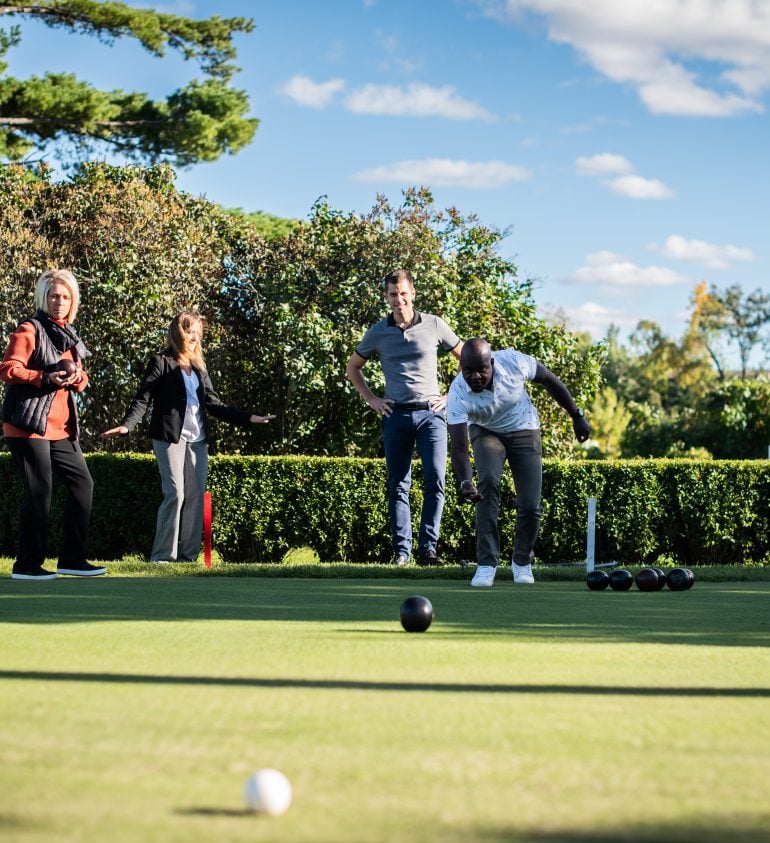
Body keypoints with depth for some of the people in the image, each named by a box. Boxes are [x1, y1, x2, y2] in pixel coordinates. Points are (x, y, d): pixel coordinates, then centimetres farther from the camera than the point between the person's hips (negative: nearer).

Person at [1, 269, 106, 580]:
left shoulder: (69, 335, 18)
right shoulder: (29, 330, -6)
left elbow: (80, 378, 23)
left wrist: (77, 378, -1)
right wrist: (46, 378, -25)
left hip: (61, 427, 8)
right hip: (29, 425, -8)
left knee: (82, 483, 7)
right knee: (40, 491, -9)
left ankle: (72, 558, 13)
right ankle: (27, 565, -2)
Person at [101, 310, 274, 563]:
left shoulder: (199, 367, 18)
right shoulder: (161, 362, 0)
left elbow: (214, 404, 18)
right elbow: (142, 399, -7)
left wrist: (248, 418, 11)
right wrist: (127, 425, -24)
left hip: (197, 439, 6)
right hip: (170, 437, -6)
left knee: (196, 495, 2)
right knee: (175, 493, -12)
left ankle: (188, 555, 5)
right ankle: (162, 556, -6)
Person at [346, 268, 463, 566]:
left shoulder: (434, 325, 3)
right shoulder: (378, 332, 6)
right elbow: (352, 368, 21)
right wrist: (371, 400, 10)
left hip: (430, 412, -1)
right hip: (396, 416, 1)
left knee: (435, 480, -12)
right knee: (398, 486, 3)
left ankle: (428, 548, -6)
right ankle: (401, 550, 7)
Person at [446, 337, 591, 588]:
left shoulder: (514, 362, -31)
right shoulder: (457, 395, -32)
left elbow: (549, 380, -11)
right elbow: (459, 447, -36)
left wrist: (577, 415, -3)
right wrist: (465, 482, -54)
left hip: (524, 430, 1)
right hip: (486, 432, -1)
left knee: (530, 505, -8)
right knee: (489, 482, -28)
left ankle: (522, 562, 19)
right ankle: (486, 564, -21)